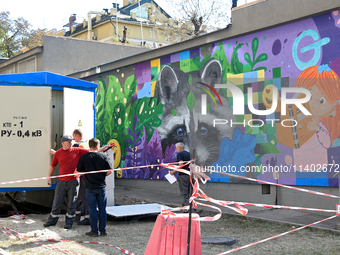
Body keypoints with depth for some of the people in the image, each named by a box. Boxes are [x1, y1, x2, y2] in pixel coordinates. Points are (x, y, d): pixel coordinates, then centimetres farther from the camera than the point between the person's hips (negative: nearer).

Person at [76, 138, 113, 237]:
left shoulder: (83, 157, -5)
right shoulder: (103, 156, -3)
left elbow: (79, 172, -1)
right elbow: (109, 171, -4)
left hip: (90, 187, -1)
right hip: (101, 187, 1)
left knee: (92, 209, 5)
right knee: (102, 209, 9)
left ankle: (94, 231, 9)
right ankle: (103, 230, 13)